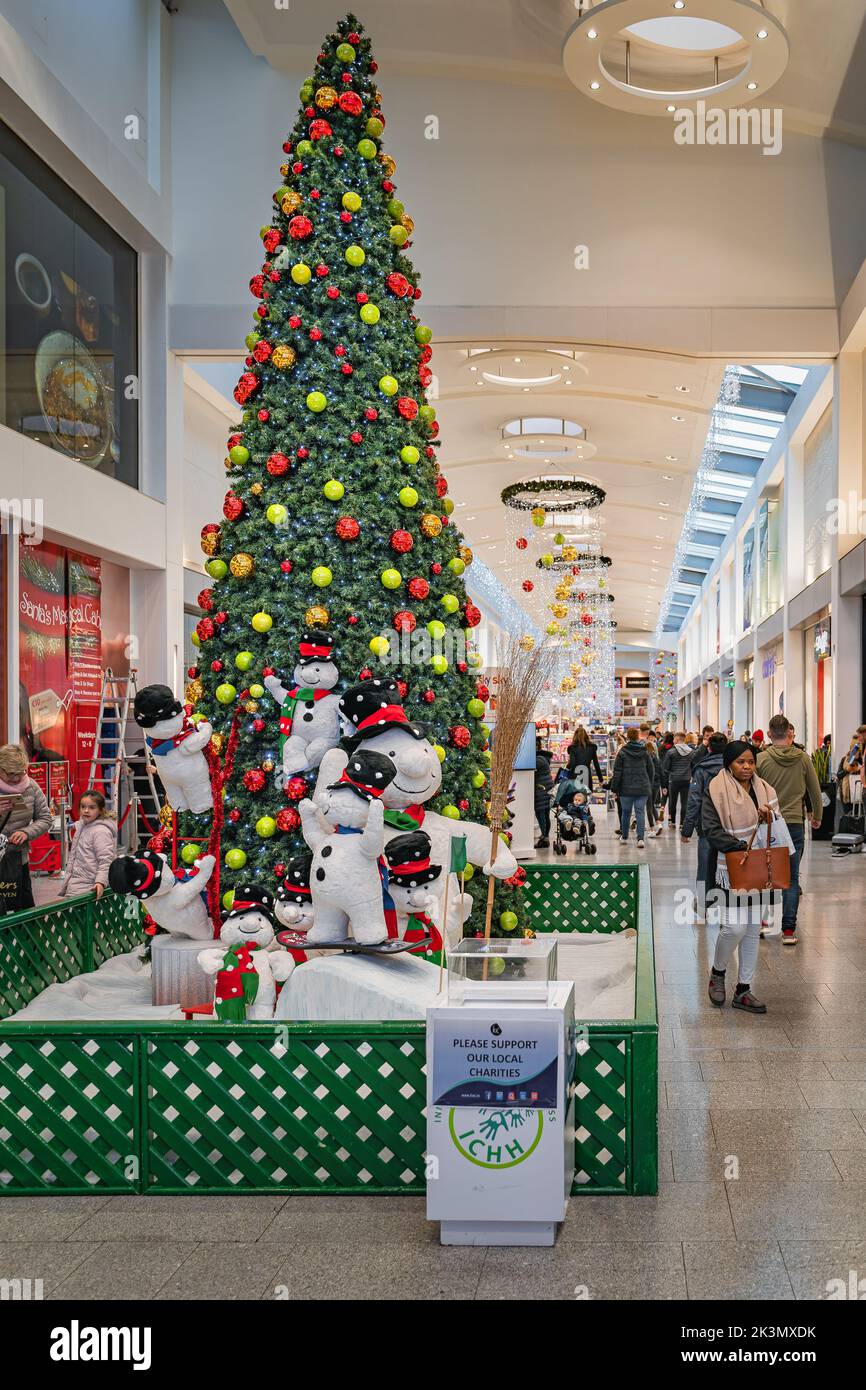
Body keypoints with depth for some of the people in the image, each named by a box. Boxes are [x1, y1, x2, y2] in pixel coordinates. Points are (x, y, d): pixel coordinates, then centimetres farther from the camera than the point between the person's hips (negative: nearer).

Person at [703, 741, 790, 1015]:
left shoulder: (764, 790, 9)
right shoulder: (717, 791, -8)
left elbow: (777, 829, 14)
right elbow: (712, 829, -14)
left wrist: (769, 820, -10)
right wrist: (740, 847, -25)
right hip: (732, 867, -6)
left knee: (753, 928, 8)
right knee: (735, 926, -12)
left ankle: (743, 990, 18)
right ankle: (717, 973, 16)